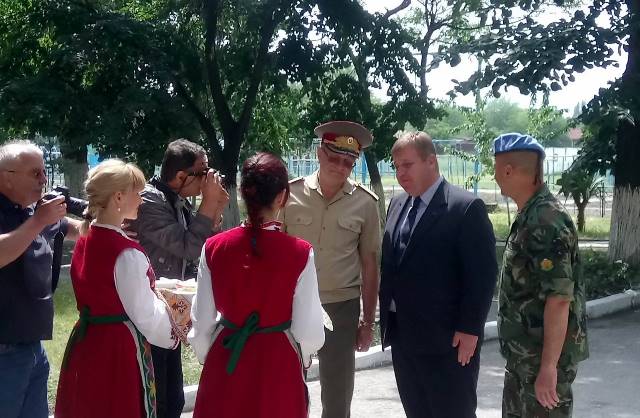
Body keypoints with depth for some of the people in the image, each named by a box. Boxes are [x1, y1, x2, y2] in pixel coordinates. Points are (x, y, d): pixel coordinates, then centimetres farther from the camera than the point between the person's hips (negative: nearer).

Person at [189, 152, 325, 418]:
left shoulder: (214, 248, -9)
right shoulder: (300, 253, -16)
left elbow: (202, 322, -3)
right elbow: (308, 331, -10)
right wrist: (303, 358, 12)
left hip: (225, 361, 2)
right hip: (279, 365, -2)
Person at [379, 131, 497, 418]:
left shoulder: (466, 207, -11)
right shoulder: (397, 204, 13)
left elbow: (482, 275, -14)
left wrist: (469, 330, -16)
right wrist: (386, 319, 10)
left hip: (448, 340, -7)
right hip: (402, 336, 7)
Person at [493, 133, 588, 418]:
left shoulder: (546, 222, -23)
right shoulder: (530, 216, 8)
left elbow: (559, 299, -26)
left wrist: (548, 366, -25)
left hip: (545, 356, -10)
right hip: (524, 354, 10)